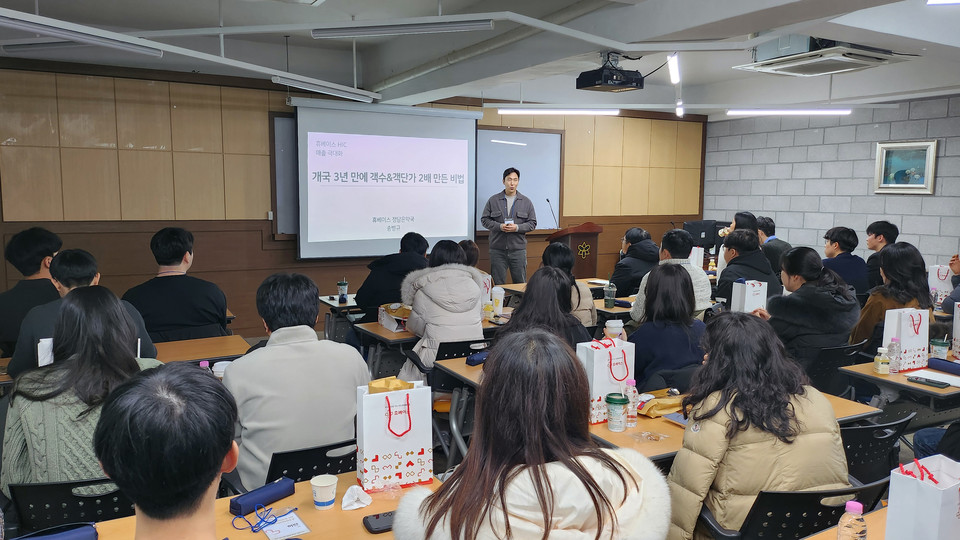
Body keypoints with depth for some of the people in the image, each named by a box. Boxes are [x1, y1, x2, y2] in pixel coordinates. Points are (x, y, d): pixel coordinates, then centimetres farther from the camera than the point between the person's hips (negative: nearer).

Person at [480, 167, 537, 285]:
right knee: (498, 284, 4)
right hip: (497, 250, 0)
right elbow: (484, 220, 5)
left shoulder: (526, 202, 7)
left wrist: (517, 227, -11)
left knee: (521, 283, 4)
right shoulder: (493, 200, 5)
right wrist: (499, 226, -12)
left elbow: (532, 223, 6)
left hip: (518, 249, 1)